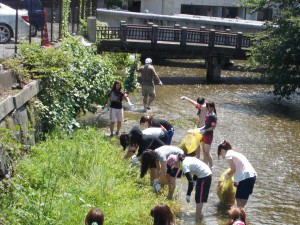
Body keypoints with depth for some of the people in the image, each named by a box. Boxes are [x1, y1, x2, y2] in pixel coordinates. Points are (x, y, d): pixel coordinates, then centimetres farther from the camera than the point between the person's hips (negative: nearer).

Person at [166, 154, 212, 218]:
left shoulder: (184, 165, -17)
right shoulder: (186, 159, 9)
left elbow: (190, 181, -20)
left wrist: (188, 195, -14)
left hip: (204, 176, -10)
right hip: (207, 174, 10)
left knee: (199, 198, 0)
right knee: (199, 197, 21)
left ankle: (198, 216, 5)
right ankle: (199, 213, 32)